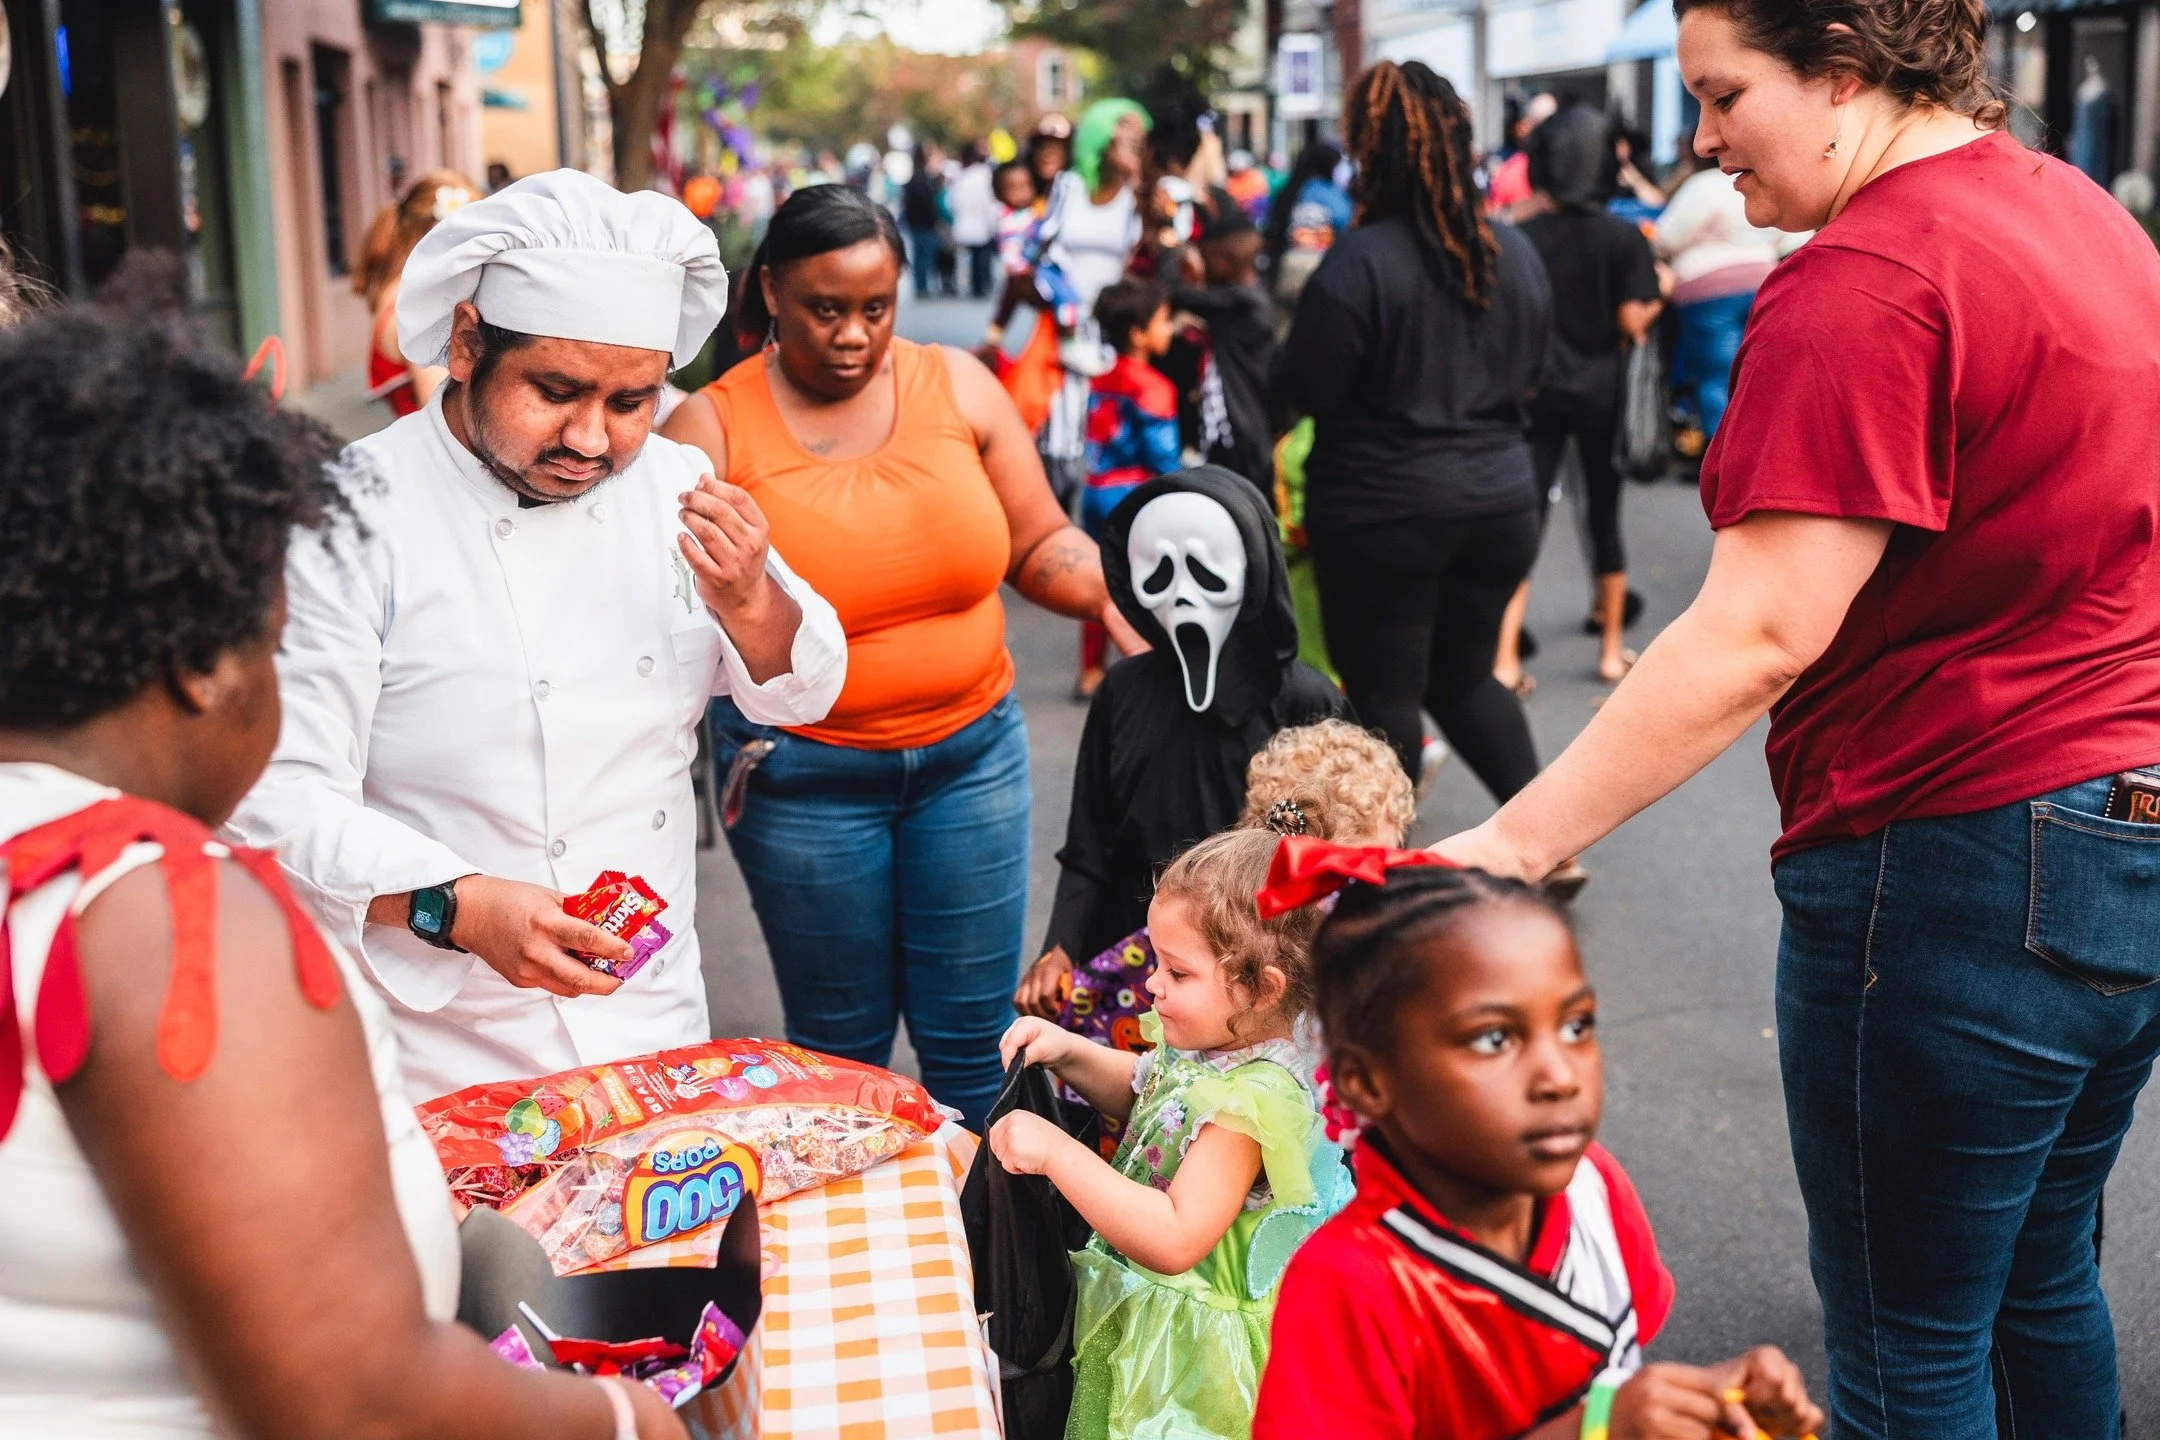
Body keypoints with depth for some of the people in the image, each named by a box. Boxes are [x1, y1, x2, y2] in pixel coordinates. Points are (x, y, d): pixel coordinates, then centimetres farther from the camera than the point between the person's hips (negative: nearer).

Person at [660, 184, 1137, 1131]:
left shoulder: (957, 386, -1)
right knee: (841, 1045, 13)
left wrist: (1111, 593, -15)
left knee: (972, 1042, 9)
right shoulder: (713, 428, -7)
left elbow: (1040, 544, 4)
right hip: (803, 776, -2)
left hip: (970, 753, 2)